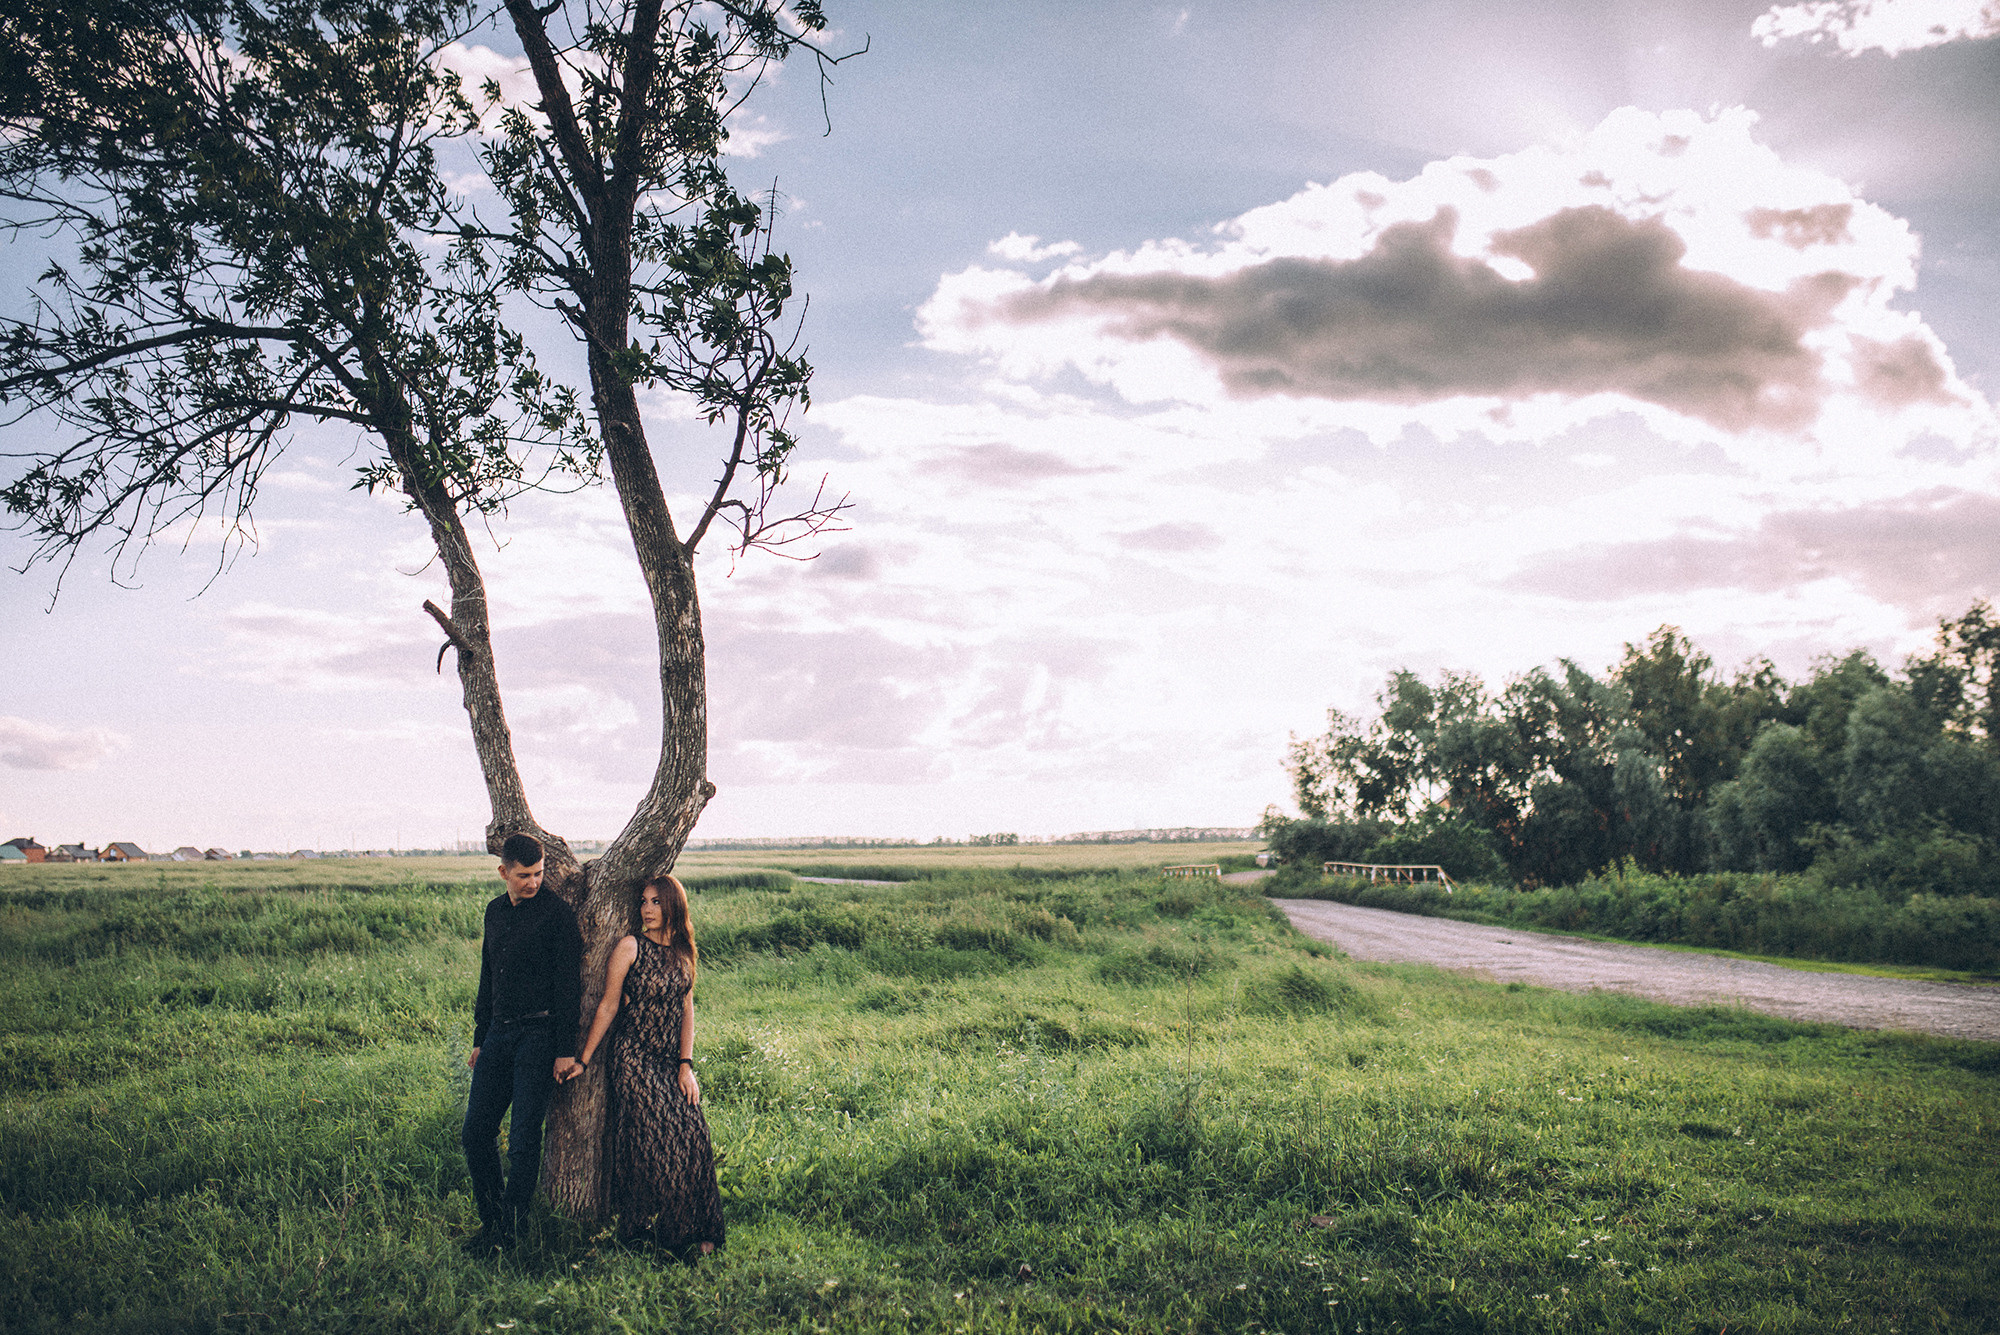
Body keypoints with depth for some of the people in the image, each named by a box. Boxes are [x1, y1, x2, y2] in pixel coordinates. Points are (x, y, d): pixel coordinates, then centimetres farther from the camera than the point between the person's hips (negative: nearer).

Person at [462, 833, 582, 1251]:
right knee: (475, 1132, 5)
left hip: (538, 1033, -7)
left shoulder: (556, 912, -7)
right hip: (499, 1033, 7)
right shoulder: (495, 911, 13)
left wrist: (566, 1049, -13)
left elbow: (568, 983, -9)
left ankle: (506, 1231, 4)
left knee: (524, 1139, -5)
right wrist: (480, 1039, 20)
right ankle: (490, 1219, 18)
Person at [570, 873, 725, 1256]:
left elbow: (686, 1010, 8)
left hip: (672, 1063, 5)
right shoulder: (631, 947, -5)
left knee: (690, 1138, -1)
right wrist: (583, 1059, -4)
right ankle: (639, 1234, 9)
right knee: (647, 1145, -5)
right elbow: (608, 1005, -4)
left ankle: (695, 1233, 10)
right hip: (634, 1059, -4)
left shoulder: (682, 953, 9)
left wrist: (686, 1065, 0)